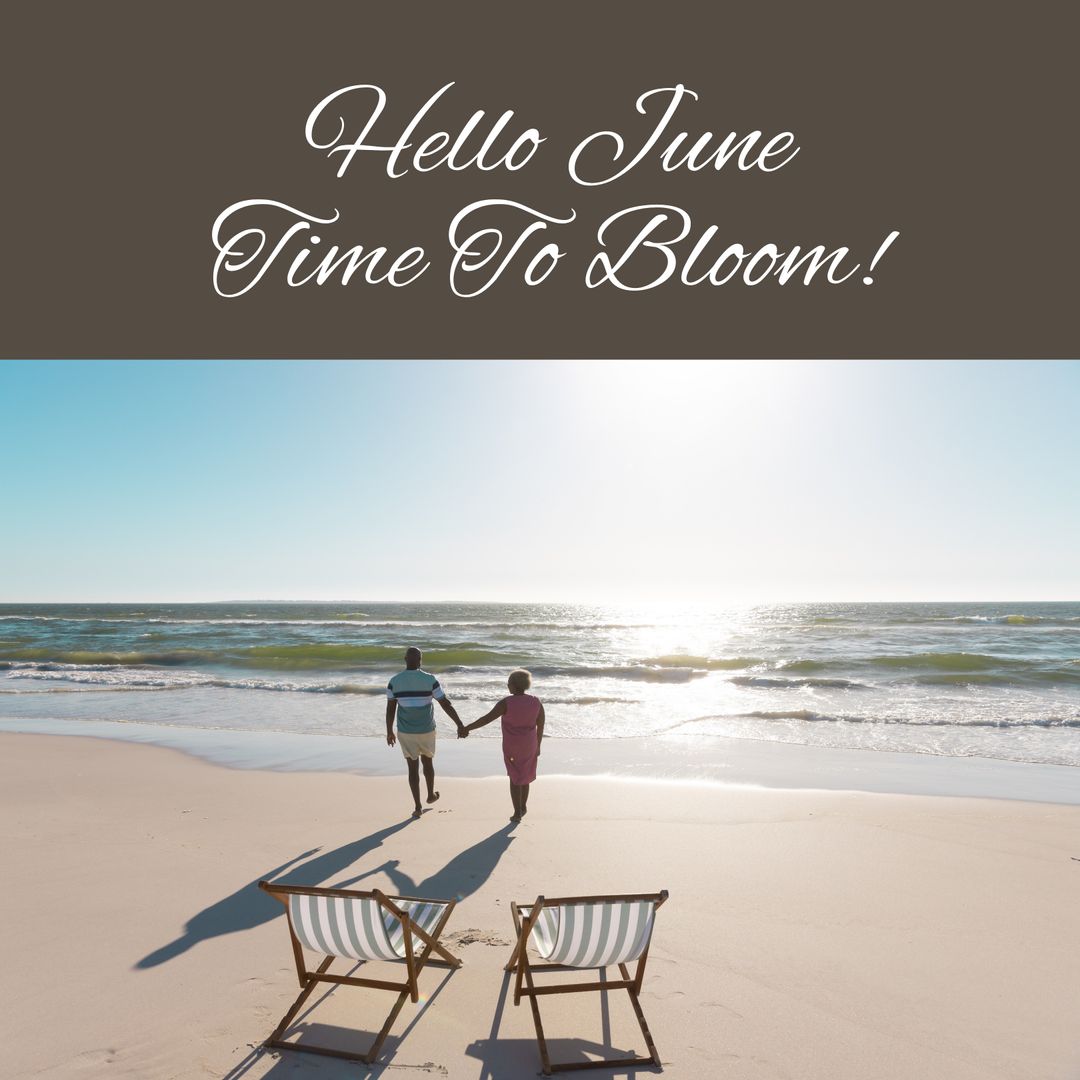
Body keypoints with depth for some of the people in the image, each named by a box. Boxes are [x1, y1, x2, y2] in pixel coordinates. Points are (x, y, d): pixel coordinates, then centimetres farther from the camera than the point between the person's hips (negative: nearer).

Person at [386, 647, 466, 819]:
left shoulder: (394, 681, -11)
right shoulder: (430, 680, -16)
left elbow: (390, 709, -4)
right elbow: (446, 704, -13)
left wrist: (389, 732, 9)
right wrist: (460, 725, -7)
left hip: (405, 733, 1)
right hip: (426, 731, 0)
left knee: (413, 768, 12)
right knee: (428, 762, 24)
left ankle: (418, 807, 12)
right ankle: (431, 795, 43)